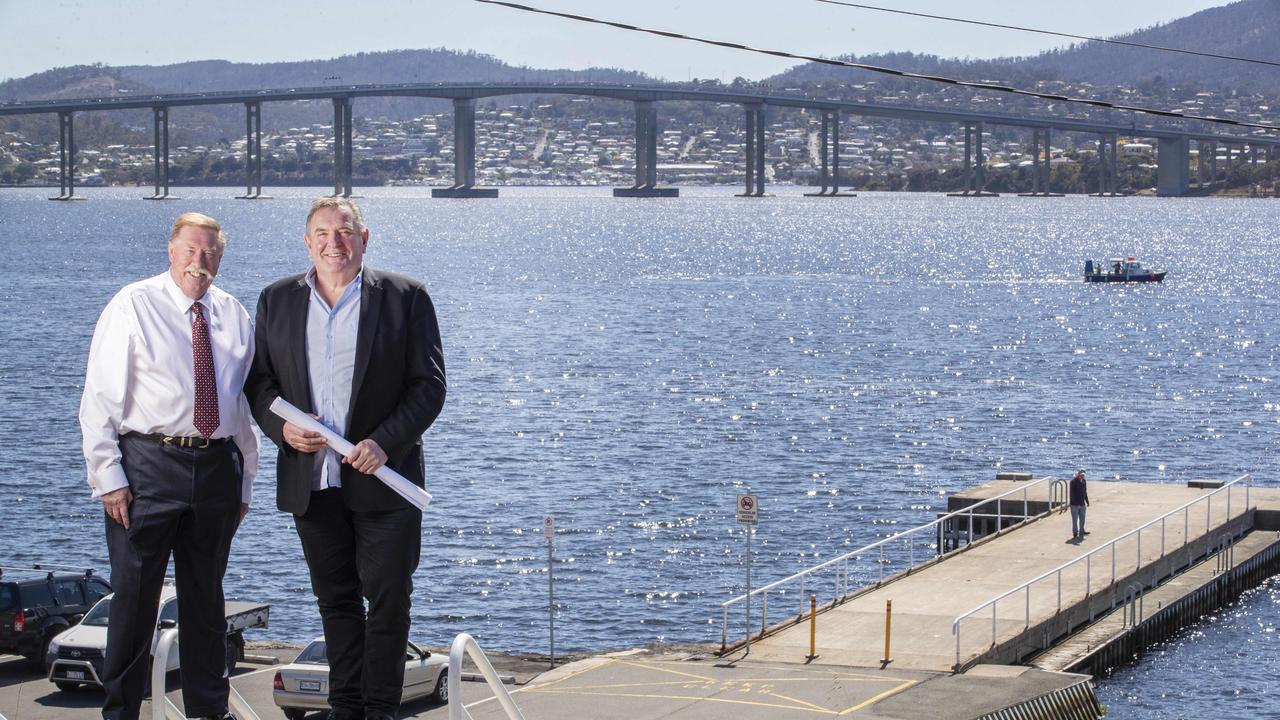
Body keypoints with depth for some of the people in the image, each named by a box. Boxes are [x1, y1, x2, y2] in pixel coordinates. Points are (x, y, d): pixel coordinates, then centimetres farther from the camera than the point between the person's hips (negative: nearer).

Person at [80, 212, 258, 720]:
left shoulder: (235, 316, 9)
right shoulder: (133, 307, -4)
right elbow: (100, 398, -6)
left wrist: (245, 480, 12)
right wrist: (109, 478, -12)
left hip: (217, 465, 4)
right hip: (149, 464, -4)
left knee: (206, 597, 14)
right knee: (134, 596, -2)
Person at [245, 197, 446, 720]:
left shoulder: (405, 298, -1)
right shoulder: (277, 301, 9)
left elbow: (429, 383, -3)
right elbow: (259, 380, 12)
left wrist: (385, 442, -15)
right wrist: (281, 427, -8)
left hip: (382, 477, -3)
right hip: (310, 478, 3)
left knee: (389, 598, -3)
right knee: (336, 600, 10)